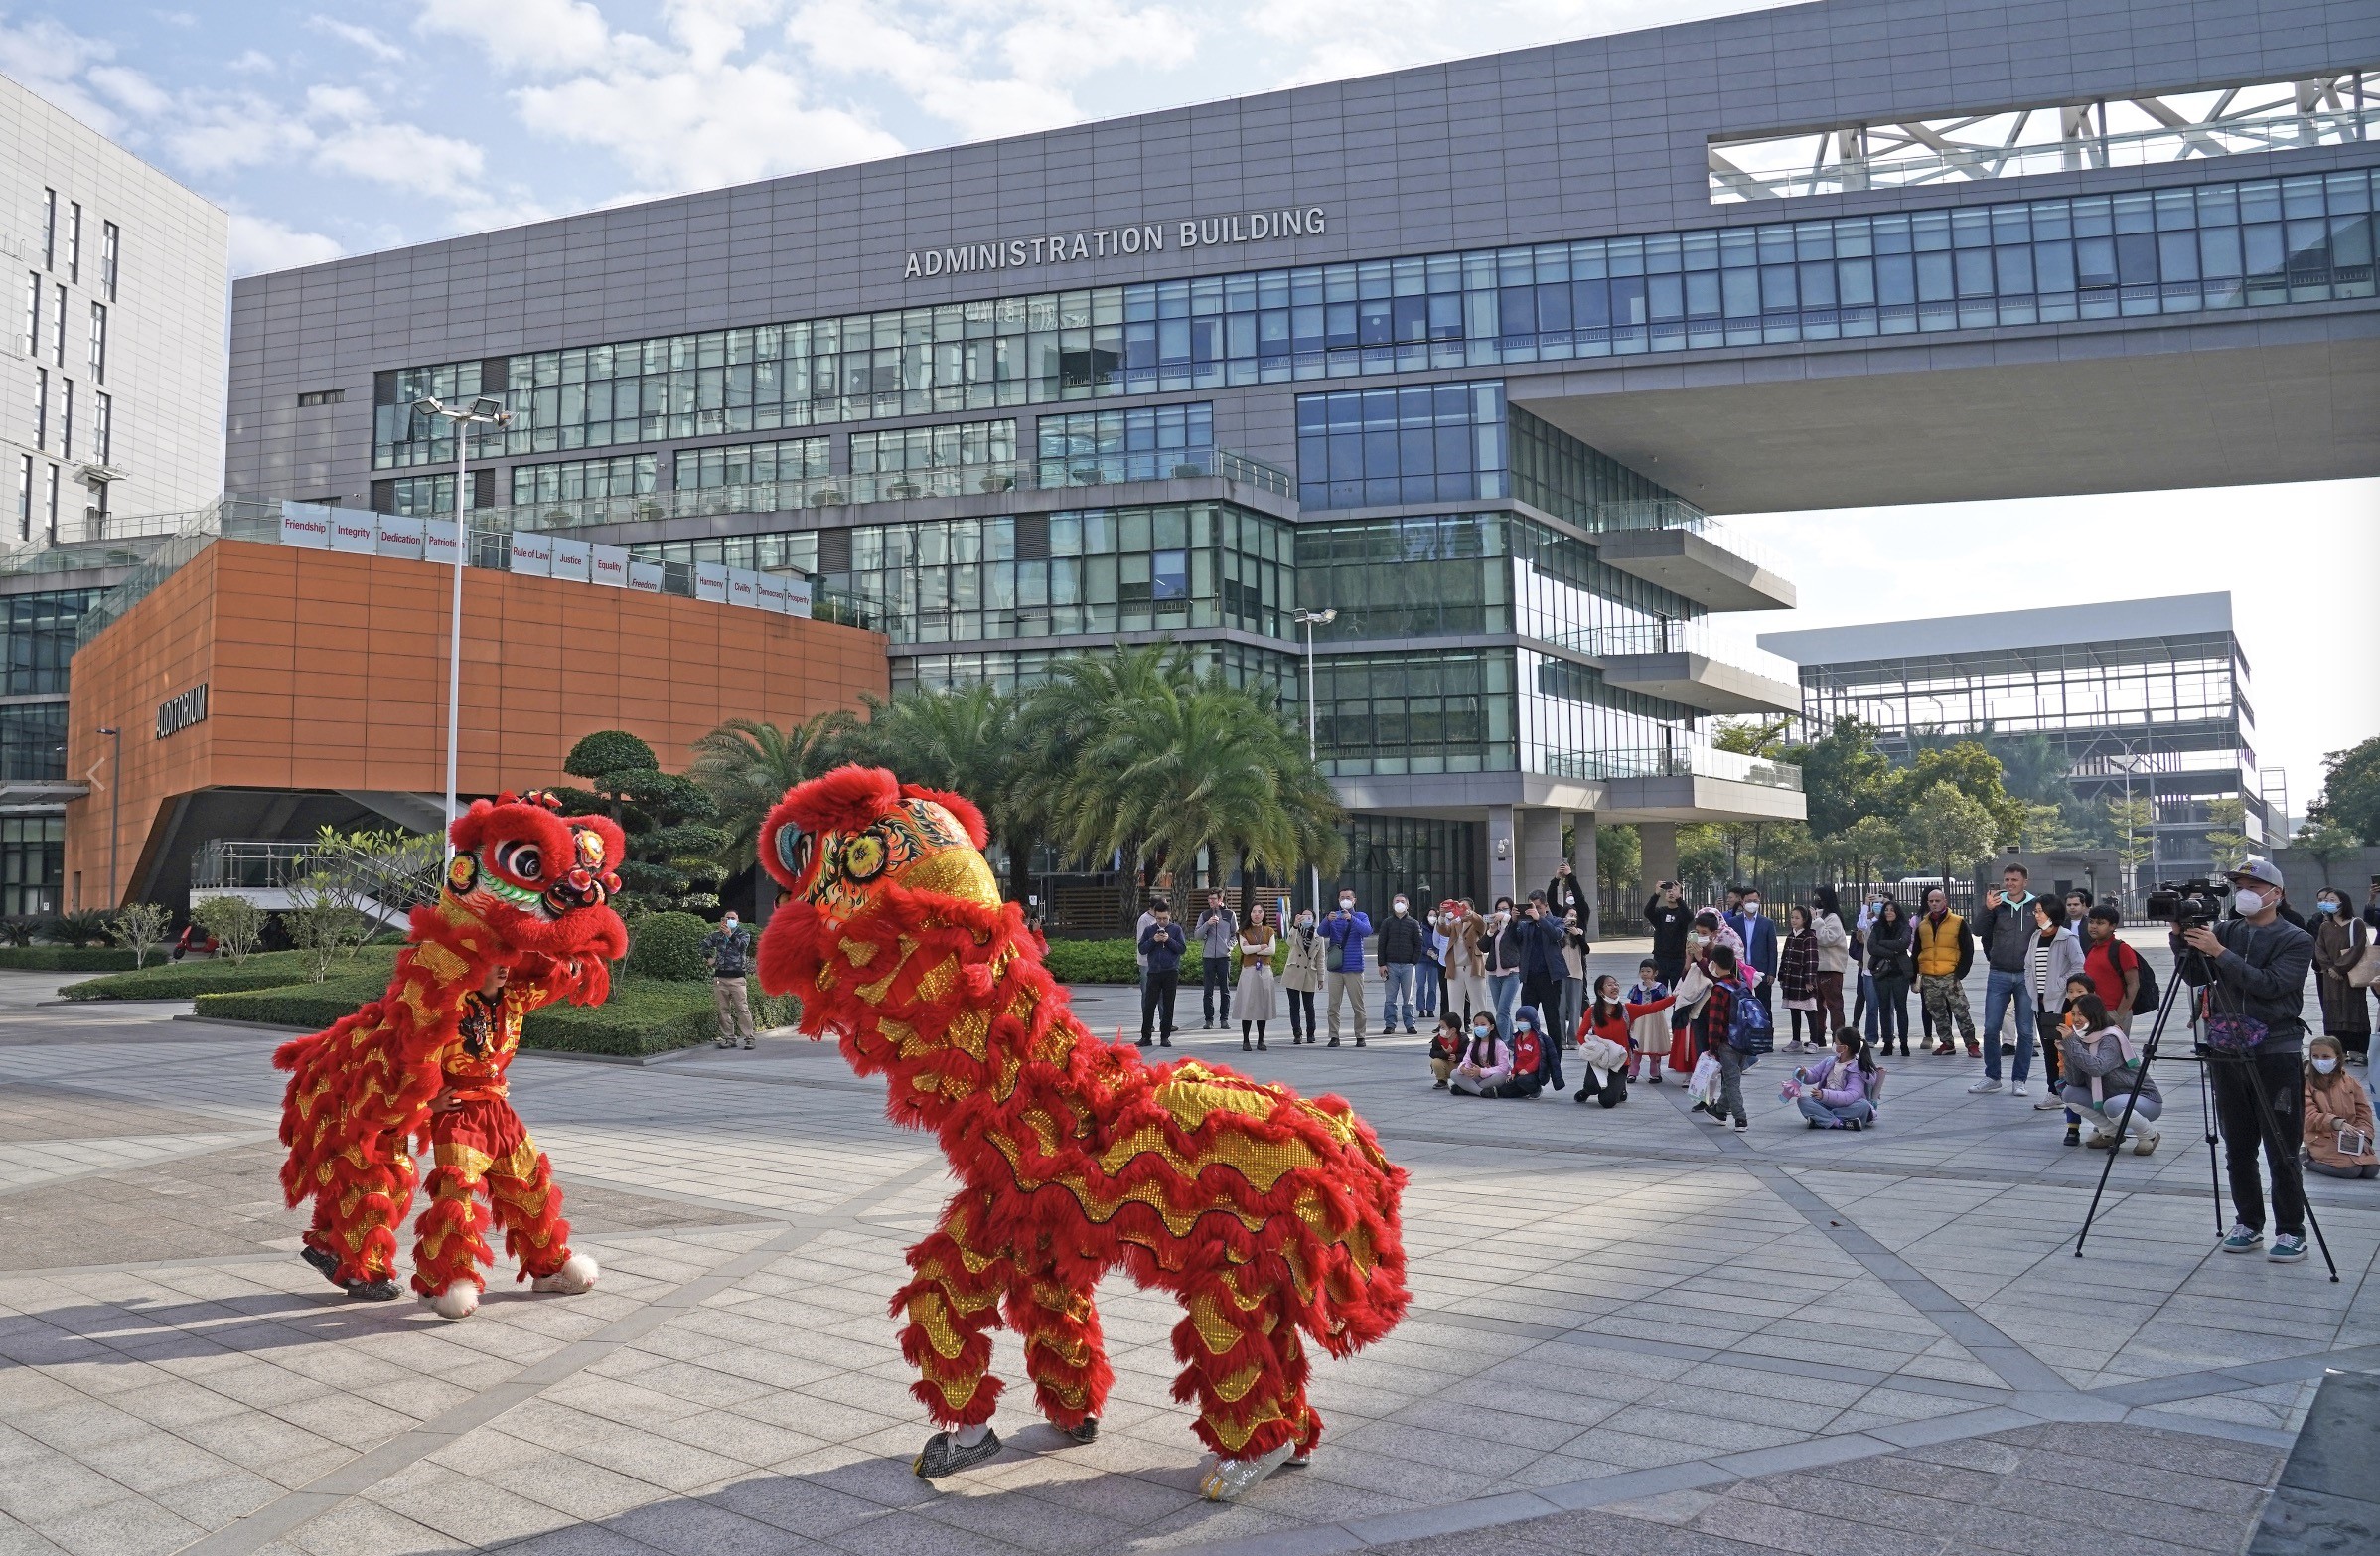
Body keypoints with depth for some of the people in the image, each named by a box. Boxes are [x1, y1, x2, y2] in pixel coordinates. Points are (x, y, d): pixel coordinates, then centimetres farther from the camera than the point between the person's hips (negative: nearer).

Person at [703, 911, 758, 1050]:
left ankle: (748, 1038, -7)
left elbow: (743, 944, -15)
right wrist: (708, 957, 14)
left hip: (737, 977, -3)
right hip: (720, 977, 3)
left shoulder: (743, 934, 7)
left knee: (742, 1008, -8)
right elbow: (705, 944, 28)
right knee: (723, 1009, 4)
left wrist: (730, 935, -30)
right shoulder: (718, 935, 15)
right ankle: (729, 1038, 9)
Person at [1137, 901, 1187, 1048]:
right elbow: (1142, 949, 3)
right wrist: (1153, 940, -11)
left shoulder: (1176, 929, 4)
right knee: (1149, 1005, -1)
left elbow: (1183, 948, -1)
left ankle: (1165, 1037, 10)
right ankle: (1145, 1036, 5)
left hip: (1171, 972, -1)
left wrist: (1169, 940, -13)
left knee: (1168, 1006, 4)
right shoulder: (1149, 930, 7)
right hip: (1153, 971, 1)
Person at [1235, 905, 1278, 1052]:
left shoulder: (1269, 931, 10)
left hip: (1265, 970, 2)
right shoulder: (1244, 931, 6)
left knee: (1263, 1005, 2)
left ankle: (1260, 1041, 8)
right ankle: (1245, 1041, -1)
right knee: (1247, 1005, -5)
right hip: (1249, 970, -2)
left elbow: (1272, 950, -4)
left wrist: (1252, 949, -7)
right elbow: (1245, 949, -10)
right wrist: (1262, 946, -7)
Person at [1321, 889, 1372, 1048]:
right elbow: (1322, 932, -5)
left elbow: (1367, 931, -15)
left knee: (1358, 1005, 1)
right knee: (1333, 1005, 1)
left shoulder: (1361, 917, 6)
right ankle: (1334, 1037, 6)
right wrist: (1327, 920, -25)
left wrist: (1351, 918, -29)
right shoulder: (1334, 917, 11)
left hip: (1354, 968, -2)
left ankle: (1360, 1037, 9)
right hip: (1335, 968, 2)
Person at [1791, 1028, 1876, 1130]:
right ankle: (1840, 1123, -35)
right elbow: (1813, 1075, 13)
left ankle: (1823, 1120, -34)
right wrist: (1804, 1074, -12)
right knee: (1802, 1100, -22)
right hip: (1825, 1104, 5)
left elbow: (1850, 1096, -24)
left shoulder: (1857, 1070, -11)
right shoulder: (1829, 1062, 7)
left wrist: (1824, 1095, -37)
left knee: (1864, 1105, -33)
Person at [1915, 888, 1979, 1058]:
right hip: (1928, 978, 5)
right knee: (1937, 1013, 9)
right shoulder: (1922, 926, 13)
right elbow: (1916, 953, 17)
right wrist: (1914, 977, 12)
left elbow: (1967, 950, -2)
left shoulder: (1958, 923, 0)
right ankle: (1947, 1044, 18)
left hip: (1950, 977, -5)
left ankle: (1971, 1044, -1)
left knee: (1960, 1011, -7)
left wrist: (1959, 974, -9)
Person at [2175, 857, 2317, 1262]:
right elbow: (2195, 978, 6)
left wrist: (2219, 953, -20)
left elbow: (2269, 984, -16)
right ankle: (2248, 1223, 19)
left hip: (2275, 1053, -4)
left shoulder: (2296, 941, -2)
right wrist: (2182, 940, -8)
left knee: (2281, 1150, -1)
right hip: (2227, 1051, 4)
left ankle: (2291, 1230, 8)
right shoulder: (2224, 930, 10)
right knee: (2238, 1148, 9)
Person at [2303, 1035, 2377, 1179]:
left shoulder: (2351, 1083, 11)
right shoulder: (2306, 1084, -4)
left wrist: (2363, 1137, -8)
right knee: (2352, 1169, -24)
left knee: (2372, 1169, -15)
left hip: (2350, 1139, 5)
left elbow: (2363, 1113, 9)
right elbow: (2310, 1117, -13)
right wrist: (2336, 1122, -29)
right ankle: (2310, 1160, 0)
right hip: (2322, 1139, -5)